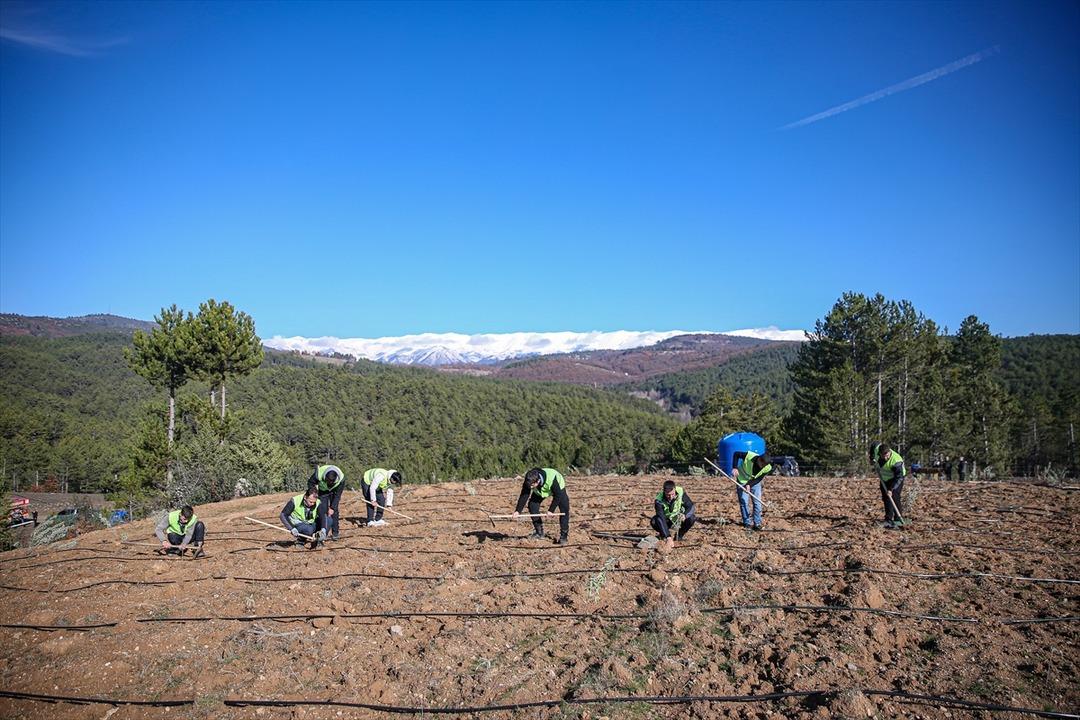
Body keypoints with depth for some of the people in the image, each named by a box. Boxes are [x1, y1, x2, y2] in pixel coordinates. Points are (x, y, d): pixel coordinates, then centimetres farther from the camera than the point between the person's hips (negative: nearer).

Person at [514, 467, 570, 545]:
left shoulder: (551, 479, -45)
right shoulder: (529, 481, -33)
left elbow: (557, 495, -32)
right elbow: (524, 495, -26)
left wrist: (551, 510, -32)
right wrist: (518, 510, -34)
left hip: (558, 488, -4)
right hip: (540, 491, 4)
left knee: (564, 510, -17)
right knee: (532, 506, -12)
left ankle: (564, 536, -6)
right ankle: (539, 533, 0)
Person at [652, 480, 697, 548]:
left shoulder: (681, 492, -26)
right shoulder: (659, 500, -32)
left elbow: (691, 506, -21)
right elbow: (661, 519, -41)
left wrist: (685, 515, -44)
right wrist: (668, 538, -51)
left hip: (679, 519, 2)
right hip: (666, 521, -1)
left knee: (692, 517, -28)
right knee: (655, 521, -33)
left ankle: (679, 535, -2)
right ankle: (663, 534, 1)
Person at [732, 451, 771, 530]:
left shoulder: (768, 468, -24)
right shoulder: (748, 456, -33)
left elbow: (759, 479, -15)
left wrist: (749, 484, -30)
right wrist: (735, 468, -26)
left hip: (755, 482, 2)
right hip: (742, 480, -2)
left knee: (757, 502, -3)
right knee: (744, 502, -6)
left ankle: (757, 524, 5)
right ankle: (747, 523, 2)